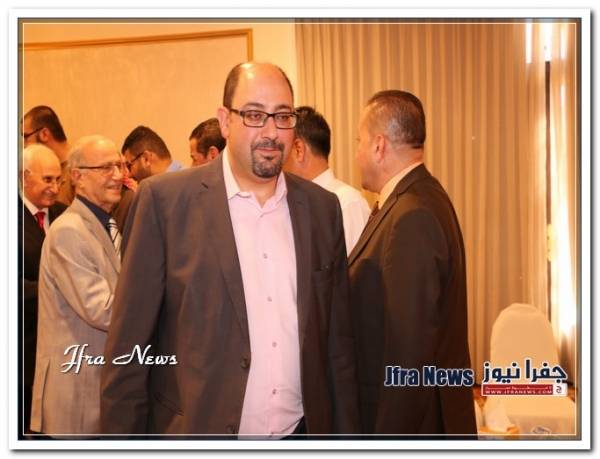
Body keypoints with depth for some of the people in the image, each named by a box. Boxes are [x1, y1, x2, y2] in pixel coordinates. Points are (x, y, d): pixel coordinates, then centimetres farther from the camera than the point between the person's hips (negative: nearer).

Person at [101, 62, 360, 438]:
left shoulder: (323, 208, 2)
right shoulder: (164, 199, -9)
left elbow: (338, 342, 6)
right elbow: (129, 343, -8)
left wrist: (347, 431, 6)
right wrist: (122, 430, -8)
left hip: (301, 429, 4)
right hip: (196, 427, -3)